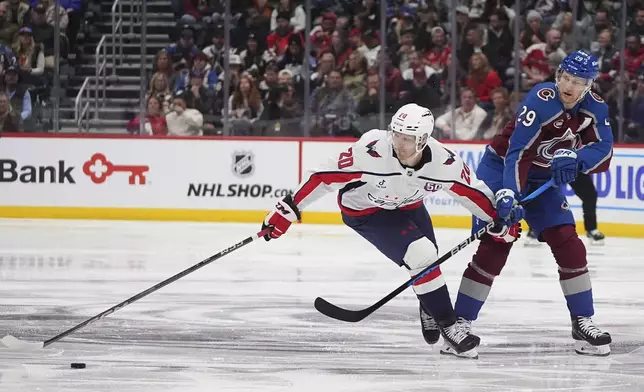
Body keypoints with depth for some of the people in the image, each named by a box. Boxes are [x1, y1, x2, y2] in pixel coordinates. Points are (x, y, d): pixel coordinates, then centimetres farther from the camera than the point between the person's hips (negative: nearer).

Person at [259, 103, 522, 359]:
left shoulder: (443, 162, -26)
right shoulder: (371, 152, -38)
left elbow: (472, 190, -10)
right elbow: (325, 177, -32)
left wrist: (500, 223, 0)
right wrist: (288, 209, -30)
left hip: (407, 206, 5)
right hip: (364, 211, -5)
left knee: (429, 260, 13)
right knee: (421, 258, -20)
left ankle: (429, 310, 48)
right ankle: (450, 331, -11)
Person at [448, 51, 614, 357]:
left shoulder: (595, 109, -9)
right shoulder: (541, 101, -28)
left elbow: (603, 153, -16)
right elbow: (517, 153, -33)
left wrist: (575, 157, -36)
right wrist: (508, 193, -43)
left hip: (545, 179, 6)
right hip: (502, 169, -6)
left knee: (568, 244, -3)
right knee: (495, 244, -16)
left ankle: (583, 323, 5)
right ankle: (460, 321, -12)